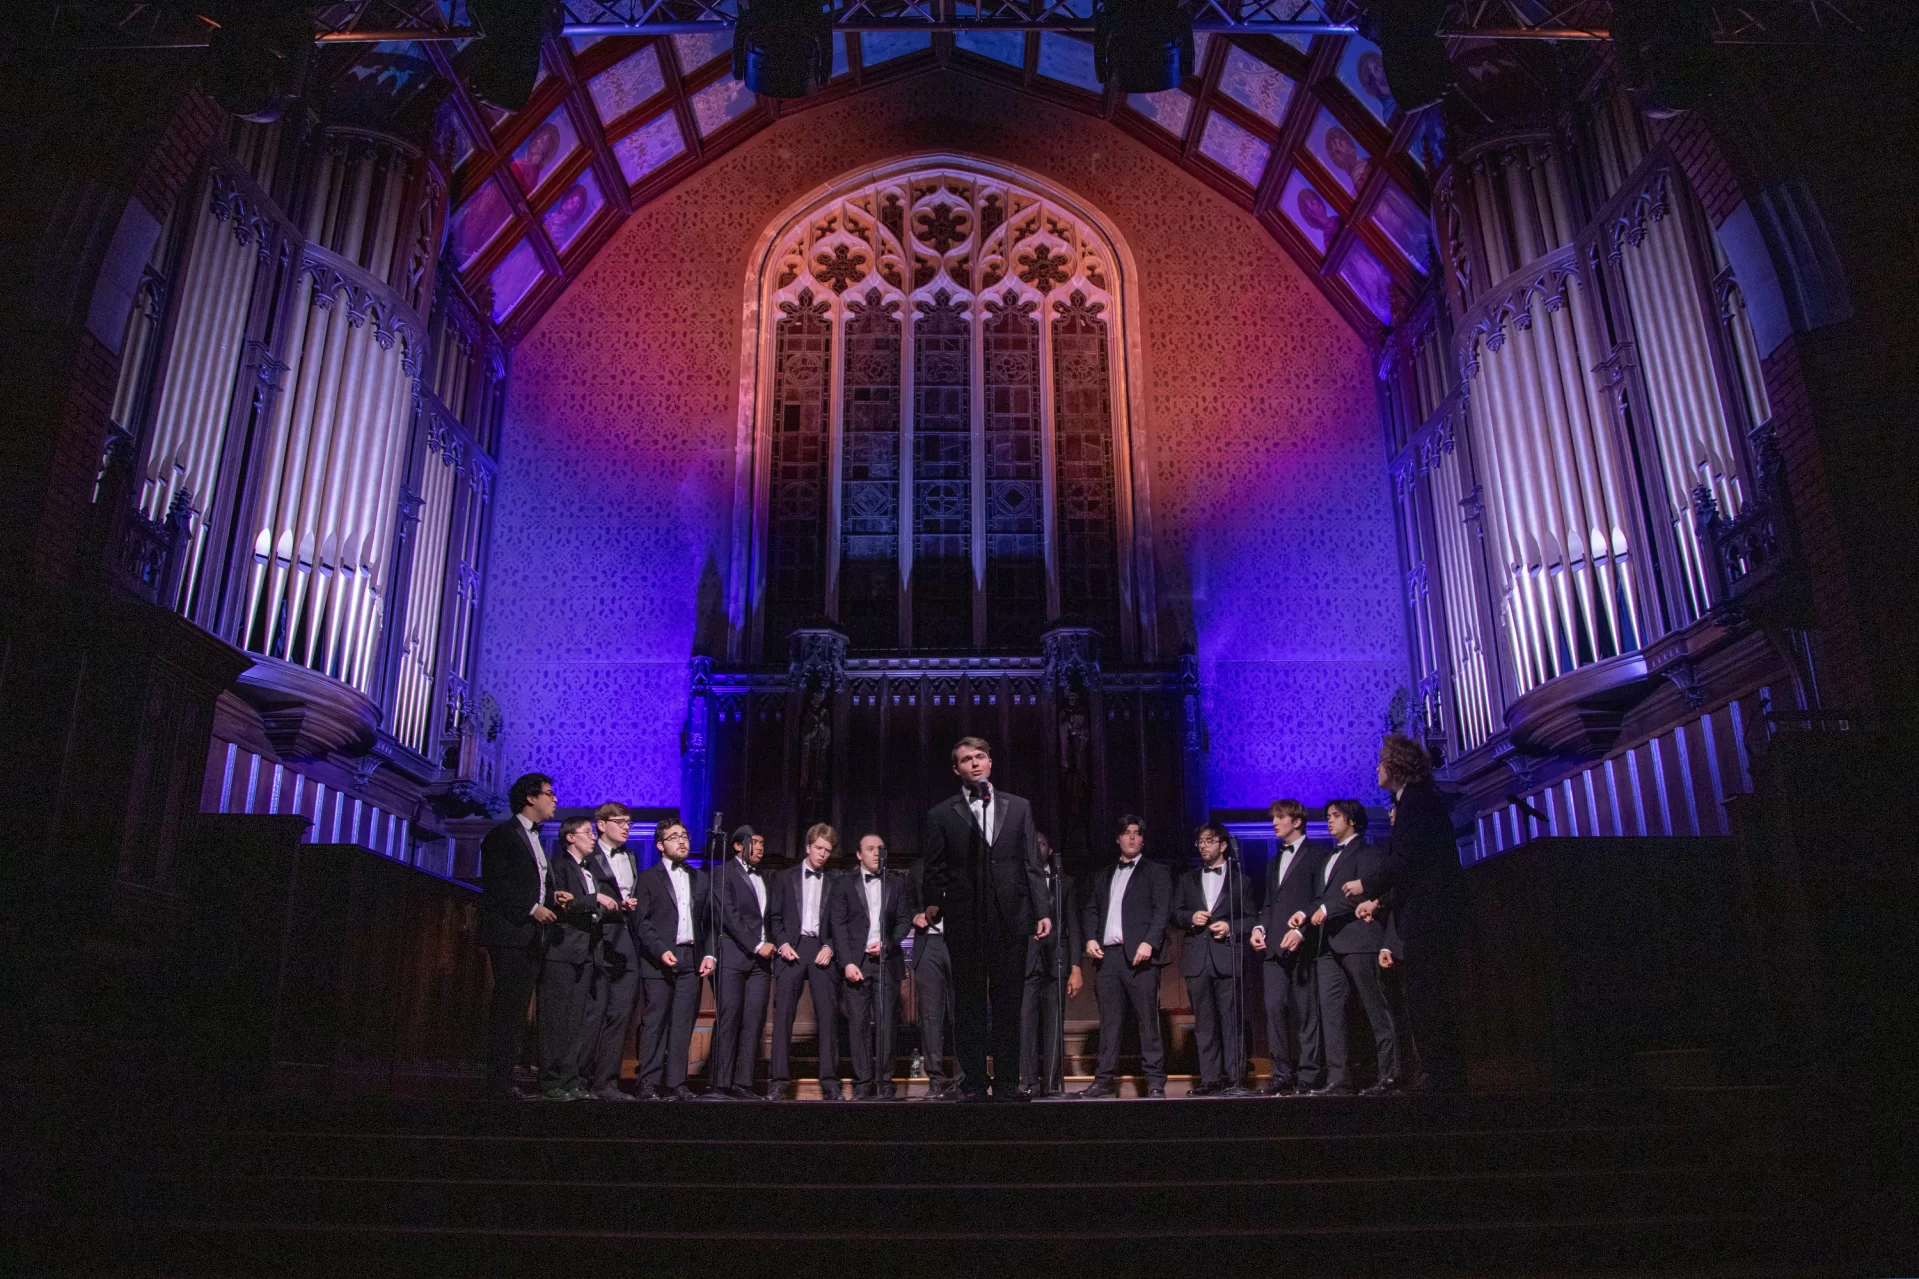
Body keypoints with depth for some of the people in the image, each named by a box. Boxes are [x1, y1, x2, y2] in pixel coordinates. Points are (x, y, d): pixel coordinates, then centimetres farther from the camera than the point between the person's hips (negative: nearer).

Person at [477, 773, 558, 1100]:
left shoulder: (534, 837, 21)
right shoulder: (503, 834, -5)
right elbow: (494, 886, -13)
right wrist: (531, 908, -16)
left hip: (531, 935, 8)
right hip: (510, 933, -8)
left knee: (518, 1010, 7)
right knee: (507, 1008, -9)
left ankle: (505, 1079, 10)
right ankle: (498, 1083, -5)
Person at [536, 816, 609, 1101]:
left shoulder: (590, 870, 21)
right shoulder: (558, 865, -3)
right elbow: (558, 905, -16)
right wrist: (596, 899, -16)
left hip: (588, 952, 8)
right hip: (563, 950, -7)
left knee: (587, 1017, 4)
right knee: (557, 1020, -3)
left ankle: (574, 1079, 9)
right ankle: (553, 1082, 2)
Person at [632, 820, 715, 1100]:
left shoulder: (700, 879, 17)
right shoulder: (648, 878, 5)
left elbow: (708, 921, 15)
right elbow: (641, 921, -3)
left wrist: (709, 954, 3)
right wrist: (661, 951, -14)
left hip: (691, 959, 4)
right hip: (658, 960, -4)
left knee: (684, 1023, 2)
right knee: (655, 1021, -3)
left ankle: (676, 1083, 6)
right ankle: (648, 1083, 3)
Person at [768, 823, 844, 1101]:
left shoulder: (835, 882, 13)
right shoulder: (786, 877, 13)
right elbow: (774, 916, 9)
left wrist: (830, 947, -5)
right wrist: (782, 944, -5)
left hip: (822, 950, 0)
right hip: (791, 949, 0)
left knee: (828, 1013, -6)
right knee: (783, 1013, -5)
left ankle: (829, 1081, -3)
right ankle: (778, 1080, -3)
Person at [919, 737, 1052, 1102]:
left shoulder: (1018, 807, 11)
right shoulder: (942, 814, 6)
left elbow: (1031, 864, 9)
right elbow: (935, 870, 5)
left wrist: (1041, 911, 3)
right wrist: (933, 904, -9)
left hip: (1011, 918, 1)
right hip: (964, 922, -1)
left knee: (1008, 1004, 4)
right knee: (969, 1004, 5)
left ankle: (1007, 1082, 11)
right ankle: (974, 1083, 11)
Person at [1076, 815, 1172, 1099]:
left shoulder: (1155, 872, 9)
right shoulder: (1103, 876, 23)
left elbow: (1162, 909, -2)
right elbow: (1089, 909, 18)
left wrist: (1148, 942, -15)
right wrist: (1090, 938, 1)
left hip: (1139, 954, -4)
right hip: (1106, 955, 4)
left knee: (1147, 1018, -5)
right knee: (1109, 1019, 5)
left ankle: (1155, 1081, -1)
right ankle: (1106, 1078, 8)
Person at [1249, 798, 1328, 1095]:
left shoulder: (1317, 854, 1)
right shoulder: (1274, 862, 25)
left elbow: (1321, 899, -7)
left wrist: (1301, 930, -17)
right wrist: (1259, 927, 6)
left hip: (1303, 946, -6)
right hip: (1275, 947, 6)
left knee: (1306, 1012, -3)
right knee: (1274, 1008, -3)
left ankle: (1307, 1076, 2)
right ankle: (1282, 1075, 1)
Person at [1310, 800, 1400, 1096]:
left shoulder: (1367, 853, 1)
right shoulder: (1331, 859, 27)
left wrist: (1327, 909, -11)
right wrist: (1306, 914, 3)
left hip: (1357, 938, -8)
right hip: (1330, 943, 8)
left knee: (1375, 1007, -5)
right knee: (1330, 1007, -2)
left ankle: (1389, 1074, -1)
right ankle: (1337, 1076, -4)